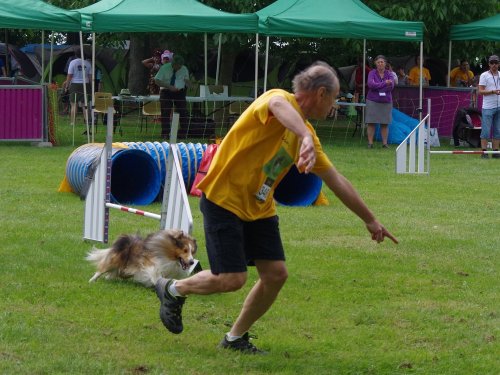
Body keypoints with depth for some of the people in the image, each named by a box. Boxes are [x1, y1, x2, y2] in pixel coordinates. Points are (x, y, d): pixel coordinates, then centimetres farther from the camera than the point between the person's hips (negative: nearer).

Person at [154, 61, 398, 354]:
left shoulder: (308, 134, 10)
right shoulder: (278, 98, -16)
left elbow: (337, 181, 18)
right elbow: (279, 106, -44)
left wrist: (370, 220, 21)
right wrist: (306, 139, -63)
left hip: (259, 209, 8)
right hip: (223, 200, -8)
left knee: (276, 274, -1)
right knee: (232, 279, -11)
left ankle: (236, 338, 18)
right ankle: (173, 289, 17)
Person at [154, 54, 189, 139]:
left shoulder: (184, 69, 2)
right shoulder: (164, 68, -8)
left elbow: (186, 80, 16)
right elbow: (157, 81, -10)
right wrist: (169, 86, -21)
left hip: (180, 93, 2)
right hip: (166, 93, -2)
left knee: (183, 112, -5)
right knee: (165, 114, -7)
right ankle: (165, 134, -3)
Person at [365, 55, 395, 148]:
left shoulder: (389, 74, 4)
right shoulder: (372, 73, 0)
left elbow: (391, 87, -10)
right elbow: (371, 84, -17)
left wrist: (377, 86, -16)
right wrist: (384, 83, -21)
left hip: (386, 102, 1)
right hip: (373, 101, -1)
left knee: (385, 124, 2)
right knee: (371, 123, -3)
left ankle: (385, 143, 7)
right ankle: (370, 143, 0)